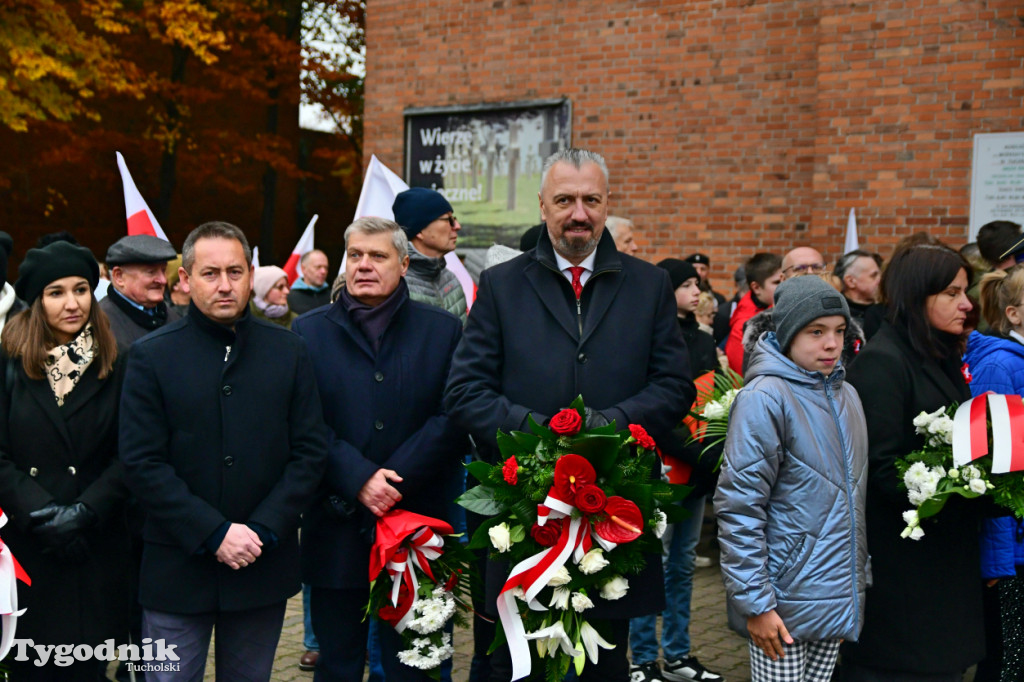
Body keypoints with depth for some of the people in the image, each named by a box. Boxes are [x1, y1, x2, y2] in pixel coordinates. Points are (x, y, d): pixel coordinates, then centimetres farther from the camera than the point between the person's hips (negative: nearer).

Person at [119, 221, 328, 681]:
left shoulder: (289, 352, 4)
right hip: (178, 569, -2)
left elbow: (311, 450, 2)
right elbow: (142, 462, -7)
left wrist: (264, 530, -10)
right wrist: (214, 534, -14)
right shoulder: (152, 357, -2)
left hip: (264, 568, 2)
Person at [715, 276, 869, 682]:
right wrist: (755, 602, -17)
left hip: (838, 597, 7)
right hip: (785, 602, -7)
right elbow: (738, 508, -16)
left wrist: (858, 579, 16)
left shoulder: (845, 395, 10)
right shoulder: (766, 398, -13)